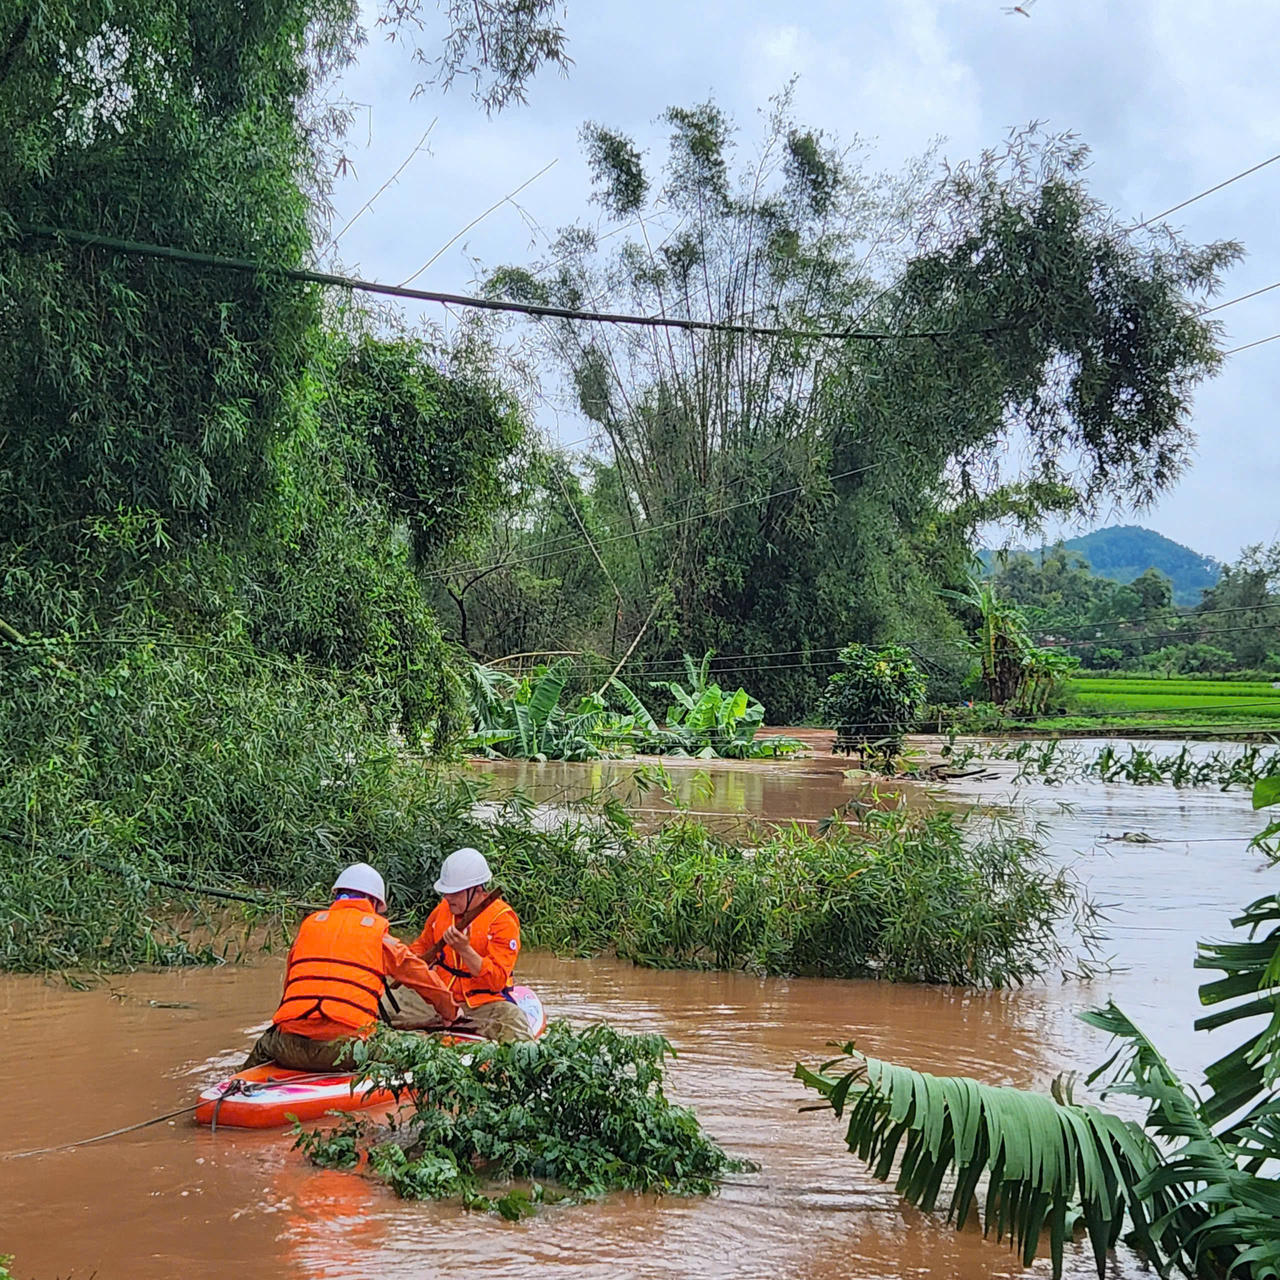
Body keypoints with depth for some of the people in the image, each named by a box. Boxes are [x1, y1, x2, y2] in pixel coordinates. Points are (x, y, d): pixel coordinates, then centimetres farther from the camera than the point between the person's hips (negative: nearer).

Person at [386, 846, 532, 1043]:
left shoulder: (502, 918, -11)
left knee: (514, 1020, -37)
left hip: (484, 1002, -5)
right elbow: (423, 945, 26)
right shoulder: (442, 909, 7)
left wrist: (465, 950, -31)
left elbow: (498, 981, -18)